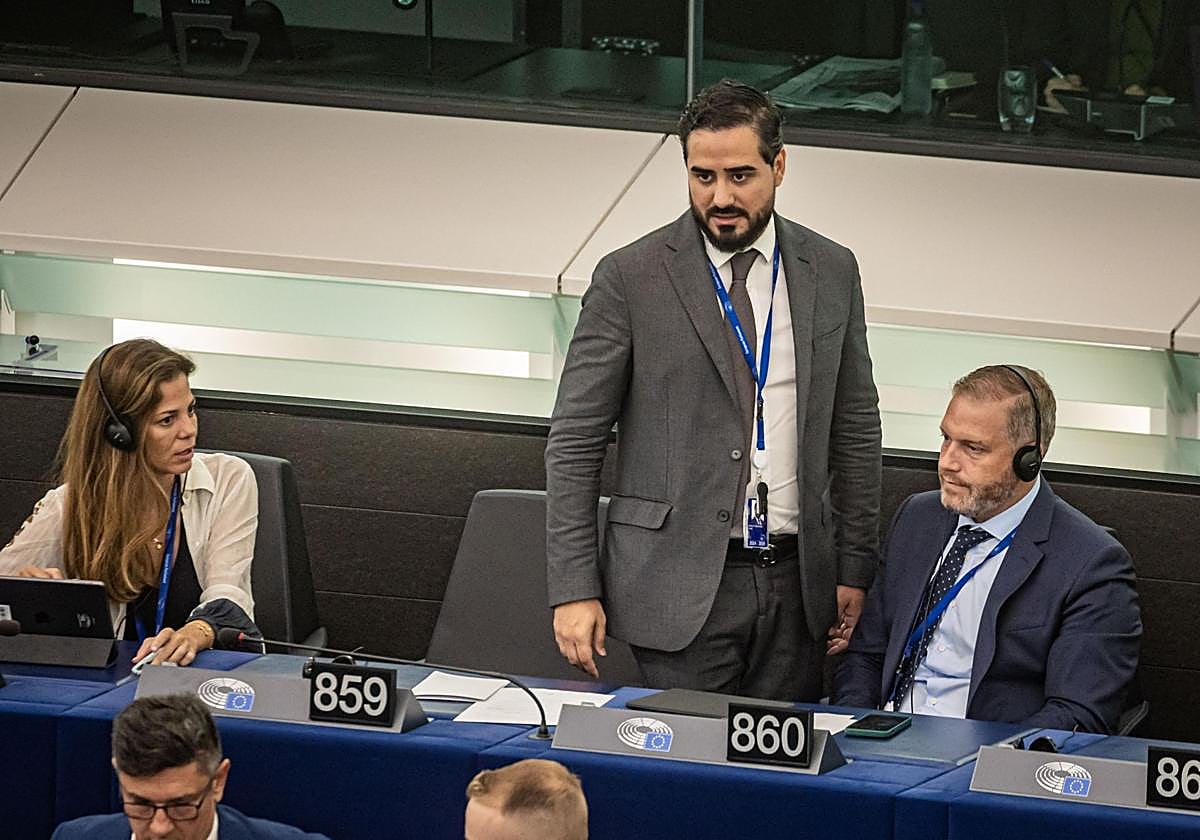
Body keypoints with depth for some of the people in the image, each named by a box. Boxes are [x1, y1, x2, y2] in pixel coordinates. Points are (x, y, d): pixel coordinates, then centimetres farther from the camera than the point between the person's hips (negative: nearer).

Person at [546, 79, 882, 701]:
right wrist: (574, 588, -7)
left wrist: (854, 570, 10)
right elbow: (573, 442, -2)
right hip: (677, 587, -3)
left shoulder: (831, 272, 7)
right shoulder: (630, 278, -3)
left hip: (796, 582, 3)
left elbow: (855, 431, 14)